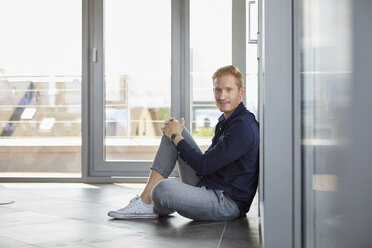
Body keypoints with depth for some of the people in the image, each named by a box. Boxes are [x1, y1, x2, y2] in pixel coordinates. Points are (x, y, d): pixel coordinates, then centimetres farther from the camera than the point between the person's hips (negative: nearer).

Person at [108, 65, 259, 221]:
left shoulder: (243, 127, -19)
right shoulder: (225, 120, 13)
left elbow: (204, 166, -19)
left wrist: (176, 137, -6)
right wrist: (174, 134, 7)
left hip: (228, 204, -10)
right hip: (206, 188, 10)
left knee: (163, 188, -35)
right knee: (172, 130, 7)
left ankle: (158, 209, 6)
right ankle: (144, 200, 1)